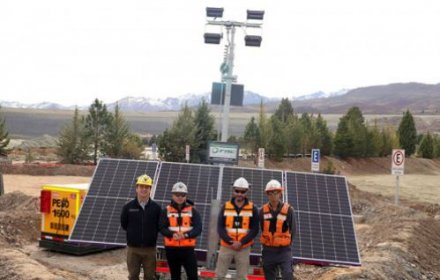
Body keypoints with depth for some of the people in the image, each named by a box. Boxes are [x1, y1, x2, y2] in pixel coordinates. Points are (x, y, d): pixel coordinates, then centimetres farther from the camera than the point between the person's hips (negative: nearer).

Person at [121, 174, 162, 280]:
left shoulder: (156, 207, -2)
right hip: (133, 248, 0)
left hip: (150, 249, 0)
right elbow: (124, 225, 6)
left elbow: (160, 226, 5)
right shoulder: (128, 207, -3)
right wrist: (133, 233, 5)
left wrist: (152, 234, -1)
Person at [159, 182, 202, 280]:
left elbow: (198, 228, -6)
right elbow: (162, 228, -4)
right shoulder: (166, 211, 4)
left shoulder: (192, 211, 3)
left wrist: (186, 235, -23)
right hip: (171, 248, 1)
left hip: (188, 248, -1)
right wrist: (172, 234, -22)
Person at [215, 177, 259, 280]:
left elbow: (254, 229, -3)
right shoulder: (225, 207, 2)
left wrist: (241, 242, -15)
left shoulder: (252, 208, 1)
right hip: (226, 246, 1)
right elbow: (220, 227, -3)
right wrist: (230, 242, -16)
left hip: (244, 248, 0)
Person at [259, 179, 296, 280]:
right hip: (268, 250, 3)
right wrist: (269, 242, 7)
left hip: (284, 250, -3)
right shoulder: (263, 211, -1)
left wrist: (286, 244, 3)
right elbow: (262, 229, 9)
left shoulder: (288, 210, -7)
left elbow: (292, 230, 1)